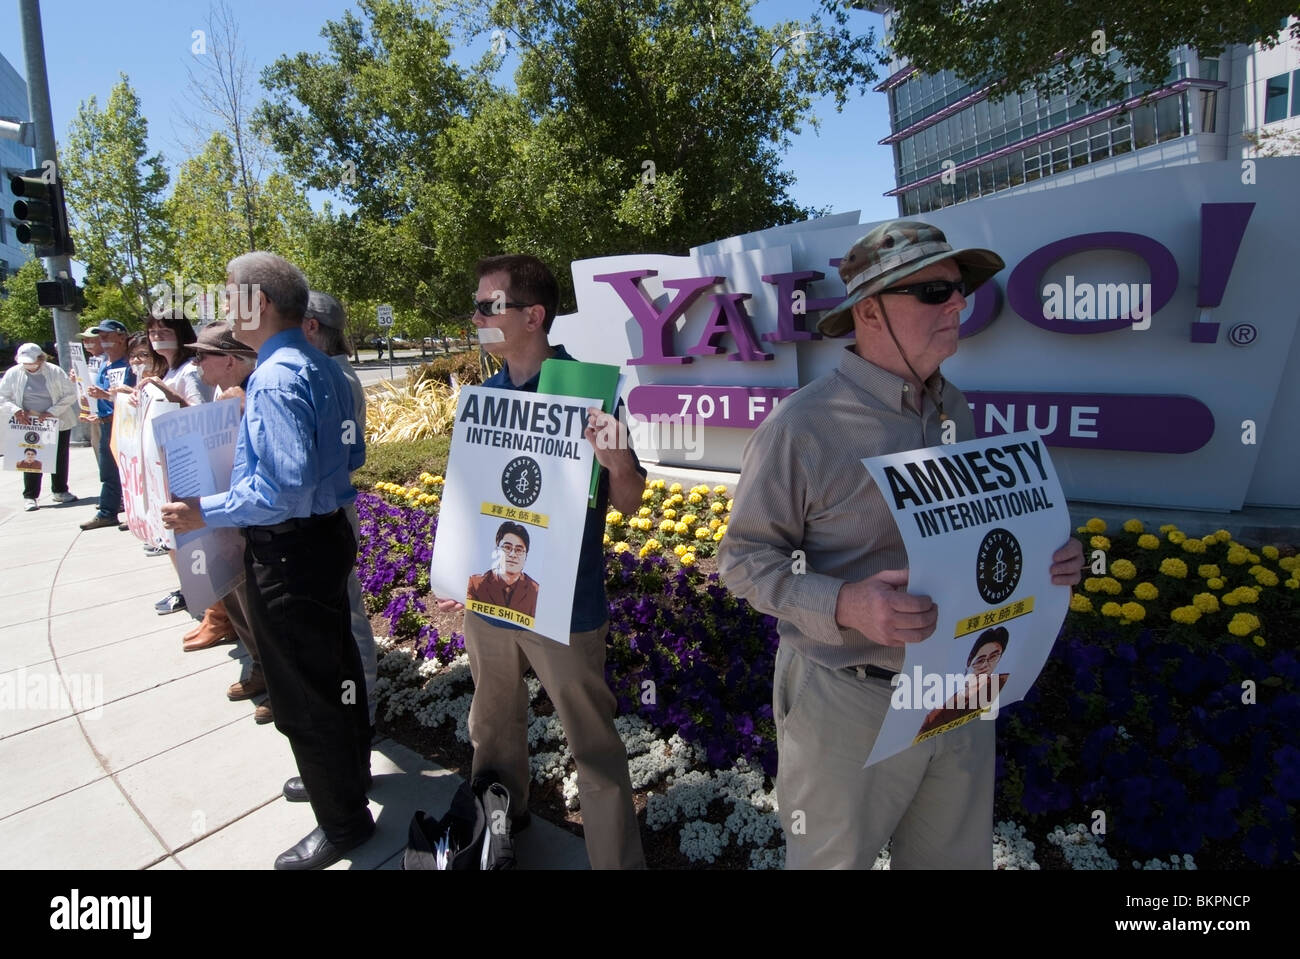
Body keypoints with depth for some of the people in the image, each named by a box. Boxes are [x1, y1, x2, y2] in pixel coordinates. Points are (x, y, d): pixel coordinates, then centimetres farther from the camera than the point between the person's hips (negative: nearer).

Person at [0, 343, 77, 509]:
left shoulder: (54, 372, -6)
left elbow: (70, 394, -7)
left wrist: (51, 412, -16)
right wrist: (15, 411, -15)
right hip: (29, 425, 0)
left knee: (60, 458, 9)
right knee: (30, 460, -2)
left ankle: (60, 491, 24)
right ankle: (30, 496, 6)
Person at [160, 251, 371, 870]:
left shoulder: (275, 380, -23)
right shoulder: (325, 371, 6)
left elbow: (285, 488, -29)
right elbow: (352, 455, 14)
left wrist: (207, 513, -19)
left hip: (287, 551, -10)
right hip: (328, 535, 10)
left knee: (303, 692, 7)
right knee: (334, 664, 25)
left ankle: (343, 823, 25)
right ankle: (347, 771, 47)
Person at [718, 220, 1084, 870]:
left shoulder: (955, 409, 4)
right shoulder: (801, 424, -19)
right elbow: (744, 559, -15)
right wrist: (844, 605, -30)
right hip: (849, 704, -6)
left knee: (957, 857, 25)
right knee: (833, 857, 16)